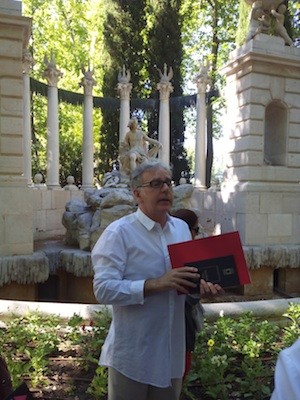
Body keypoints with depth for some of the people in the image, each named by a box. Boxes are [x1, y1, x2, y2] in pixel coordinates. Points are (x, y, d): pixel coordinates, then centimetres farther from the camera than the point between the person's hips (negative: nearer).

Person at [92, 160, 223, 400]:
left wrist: (200, 283, -6)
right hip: (133, 355, -6)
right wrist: (155, 285, -30)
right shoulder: (119, 233, -15)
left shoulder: (182, 228, 6)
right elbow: (104, 289, -22)